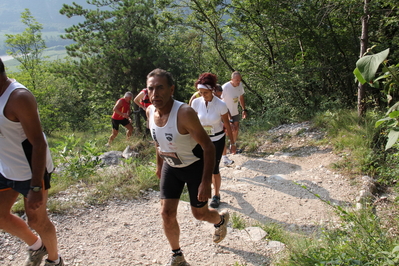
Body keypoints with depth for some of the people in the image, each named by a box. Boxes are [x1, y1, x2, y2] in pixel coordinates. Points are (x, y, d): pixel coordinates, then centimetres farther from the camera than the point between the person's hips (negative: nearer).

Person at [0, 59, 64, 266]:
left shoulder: (18, 97, -24)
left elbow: (38, 143, -25)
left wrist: (35, 187, -25)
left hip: (31, 172, -8)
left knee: (37, 220, 8)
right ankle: (36, 245, 41)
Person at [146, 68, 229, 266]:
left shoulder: (184, 113, -31)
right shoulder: (150, 112, -10)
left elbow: (208, 146, -26)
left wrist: (206, 182, -28)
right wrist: (159, 164, 17)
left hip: (196, 166, -5)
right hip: (171, 166, 5)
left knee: (199, 213, 9)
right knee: (167, 213, 1)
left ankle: (221, 219, 46)